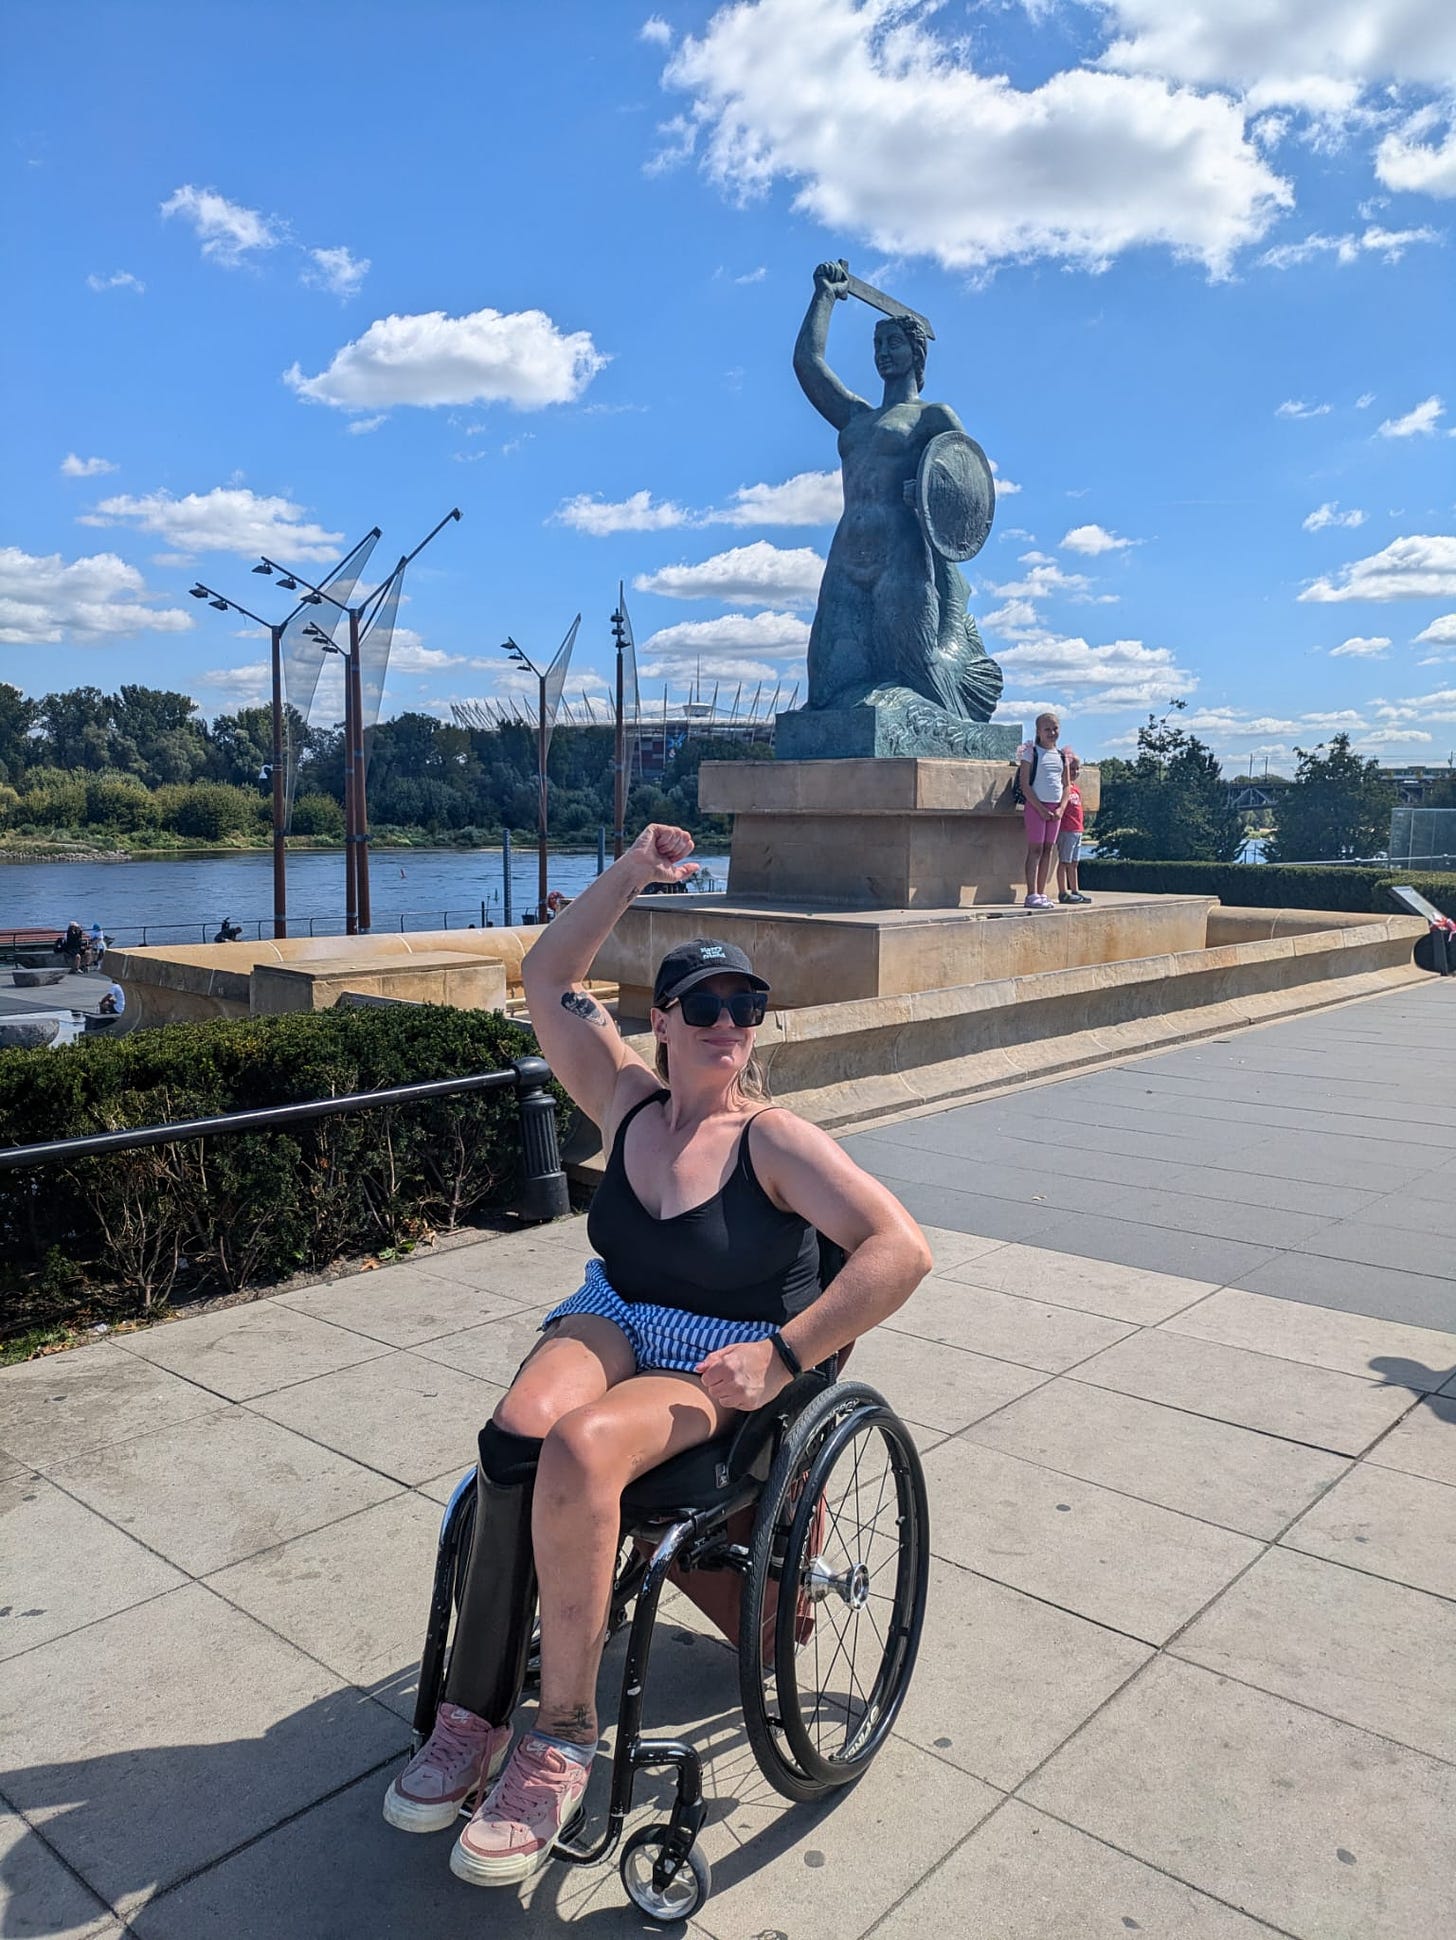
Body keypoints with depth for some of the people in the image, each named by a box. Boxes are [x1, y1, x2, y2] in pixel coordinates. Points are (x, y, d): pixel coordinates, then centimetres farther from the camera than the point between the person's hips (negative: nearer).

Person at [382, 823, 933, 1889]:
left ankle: (561, 1734, -16)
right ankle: (477, 1711, -13)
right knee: (520, 1431, -29)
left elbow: (902, 1250, -19)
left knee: (579, 1448, -34)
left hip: (716, 1368, -4)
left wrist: (782, 1356, -22)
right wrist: (631, 873, 0)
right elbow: (550, 977, 9)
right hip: (610, 1322, 4)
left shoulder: (774, 1139, -10)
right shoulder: (630, 1102, 5)